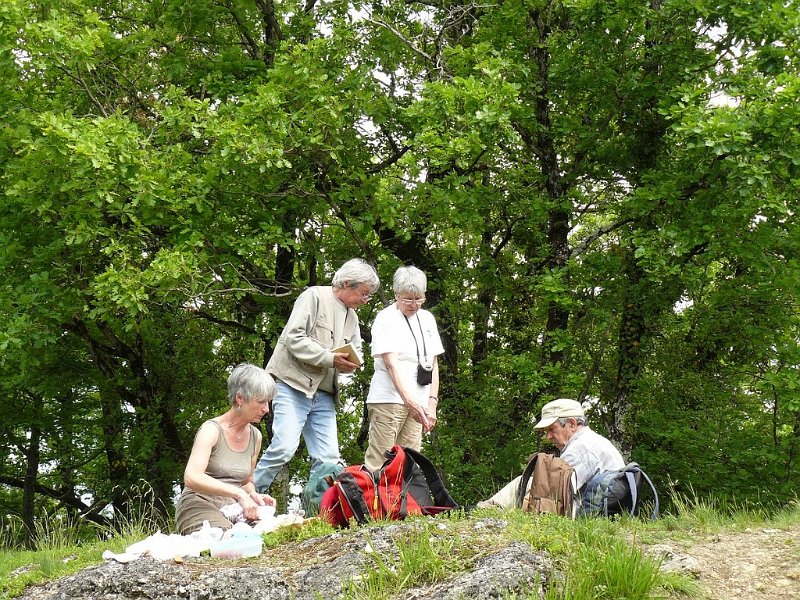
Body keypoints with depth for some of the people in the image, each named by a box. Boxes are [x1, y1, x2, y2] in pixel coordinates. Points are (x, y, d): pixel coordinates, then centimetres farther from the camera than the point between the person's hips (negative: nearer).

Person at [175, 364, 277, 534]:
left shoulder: (255, 436, 10)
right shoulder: (211, 429, -11)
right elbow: (191, 477, -27)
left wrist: (253, 495, -1)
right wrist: (239, 493, -34)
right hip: (200, 505, -6)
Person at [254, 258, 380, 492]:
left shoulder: (352, 317, 19)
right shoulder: (314, 296, -4)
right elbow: (294, 338, -14)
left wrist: (348, 364, -4)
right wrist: (330, 358, -19)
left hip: (323, 395, 8)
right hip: (293, 386, -7)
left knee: (328, 459, -2)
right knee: (284, 447, -19)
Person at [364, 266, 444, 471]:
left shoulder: (427, 319, 16)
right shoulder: (386, 318, -3)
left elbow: (433, 364, 16)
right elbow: (391, 363, -15)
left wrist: (432, 401, 3)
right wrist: (409, 401, -27)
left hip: (417, 402, 6)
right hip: (389, 399, -6)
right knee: (377, 464, -10)